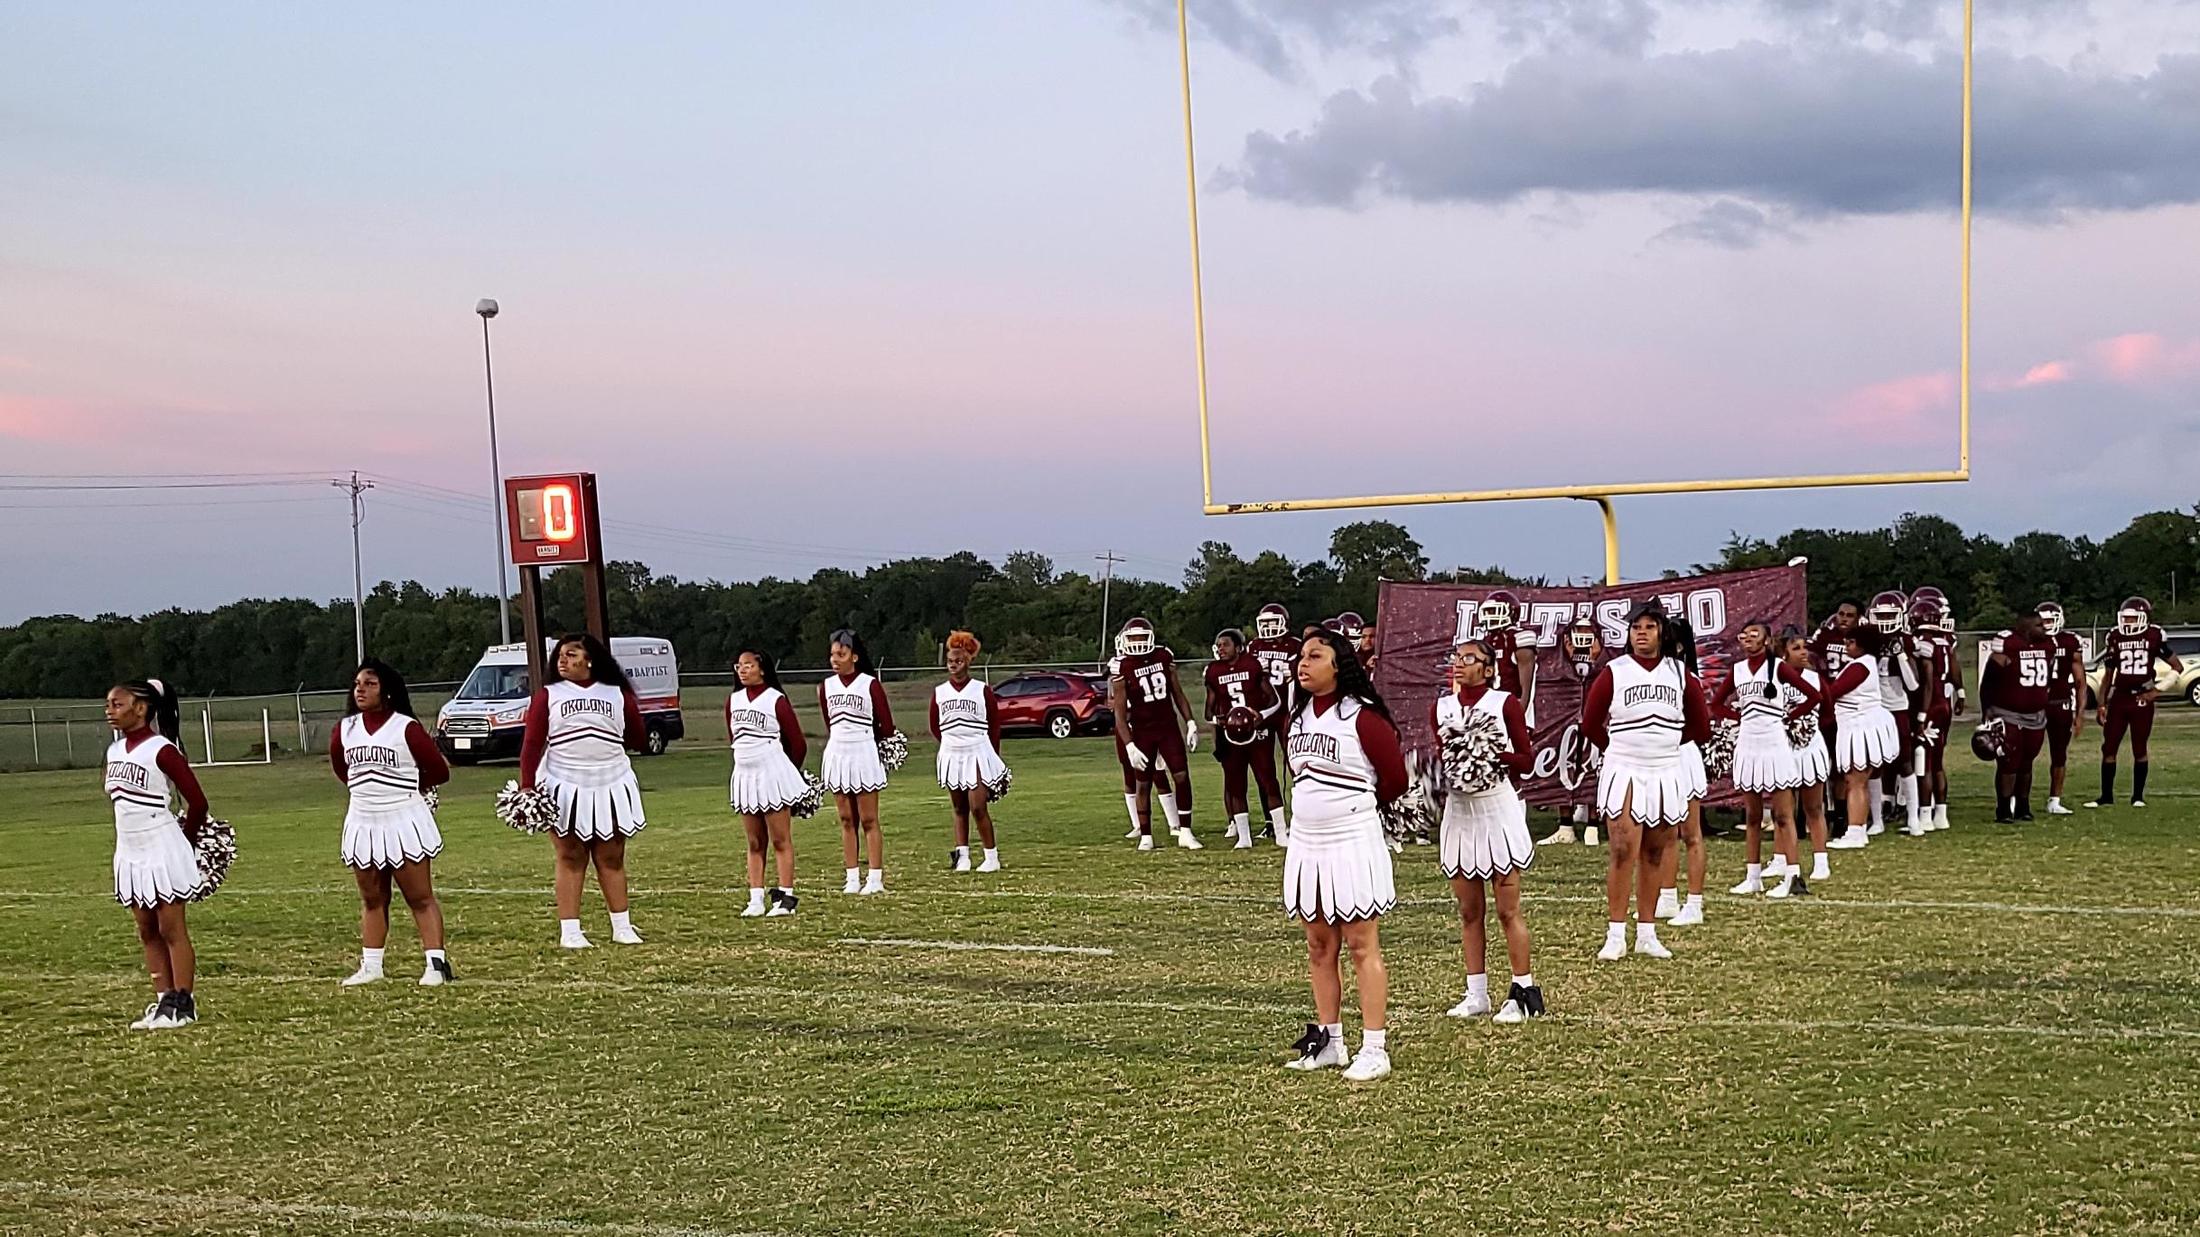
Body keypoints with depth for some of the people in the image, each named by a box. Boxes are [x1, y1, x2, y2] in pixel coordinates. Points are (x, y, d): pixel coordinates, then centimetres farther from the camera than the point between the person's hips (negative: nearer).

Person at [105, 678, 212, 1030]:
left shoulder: (161, 750, -14)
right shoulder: (115, 750, 8)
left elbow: (197, 802, -11)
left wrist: (183, 839, 2)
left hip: (161, 852, -8)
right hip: (130, 853, 8)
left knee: (171, 931, -3)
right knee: (147, 933, 9)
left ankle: (183, 1005, 2)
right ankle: (163, 1002, 15)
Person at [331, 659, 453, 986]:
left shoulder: (406, 728, -9)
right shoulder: (345, 731, 6)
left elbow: (439, 771, -2)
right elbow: (340, 769, 24)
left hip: (403, 821, -5)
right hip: (363, 822, 5)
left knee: (420, 897, -2)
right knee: (372, 899, 12)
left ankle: (436, 963, -4)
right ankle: (371, 965, 17)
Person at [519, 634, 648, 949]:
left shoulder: (618, 695, 8)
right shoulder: (547, 696, 3)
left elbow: (639, 740, 11)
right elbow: (531, 744, -3)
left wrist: (607, 735, 1)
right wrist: (527, 787, -12)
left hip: (611, 788, 2)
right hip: (564, 789, -1)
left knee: (612, 859, 8)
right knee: (571, 860, 2)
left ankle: (622, 927, 16)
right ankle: (569, 931, 4)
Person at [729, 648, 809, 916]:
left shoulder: (776, 700, -7)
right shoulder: (733, 700, 9)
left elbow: (798, 743, -2)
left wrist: (786, 772, 8)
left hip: (773, 775, -6)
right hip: (744, 775, 6)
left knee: (780, 841, -2)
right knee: (755, 844, 9)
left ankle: (785, 897, -2)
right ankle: (756, 899, 10)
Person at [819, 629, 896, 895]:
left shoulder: (870, 684, -5)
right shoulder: (826, 686, 8)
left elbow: (887, 727, -1)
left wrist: (860, 738, 8)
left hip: (863, 754, -4)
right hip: (836, 753, 5)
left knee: (869, 820, -3)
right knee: (847, 821, 7)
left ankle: (876, 878, -2)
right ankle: (853, 877, 10)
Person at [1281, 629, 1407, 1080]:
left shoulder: (1363, 718, -11)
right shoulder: (1299, 718, 12)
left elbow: (1395, 779, -6)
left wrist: (1352, 806, 8)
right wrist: (1317, 806, 10)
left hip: (1353, 843, -7)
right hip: (1306, 843, 8)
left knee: (1361, 945, -4)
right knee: (1319, 947, 12)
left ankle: (1375, 1050, -2)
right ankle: (1328, 1041, 21)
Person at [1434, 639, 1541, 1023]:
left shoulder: (1505, 703, -3)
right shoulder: (1441, 708, 9)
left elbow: (1526, 759, -3)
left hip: (1498, 808, -5)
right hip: (1459, 809, 5)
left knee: (1508, 908, -3)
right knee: (1469, 910, 8)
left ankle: (1525, 992, 2)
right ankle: (1476, 994, 13)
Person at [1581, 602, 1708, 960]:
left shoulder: (1679, 673, 6)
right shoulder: (1613, 673, -2)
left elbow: (1700, 721, 16)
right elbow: (1590, 722, 4)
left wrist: (1666, 742, 14)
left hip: (1667, 773, 3)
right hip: (1624, 773, -3)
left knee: (1655, 853, 7)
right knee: (1623, 851, -11)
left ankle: (1646, 934, 14)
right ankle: (1616, 937, -8)